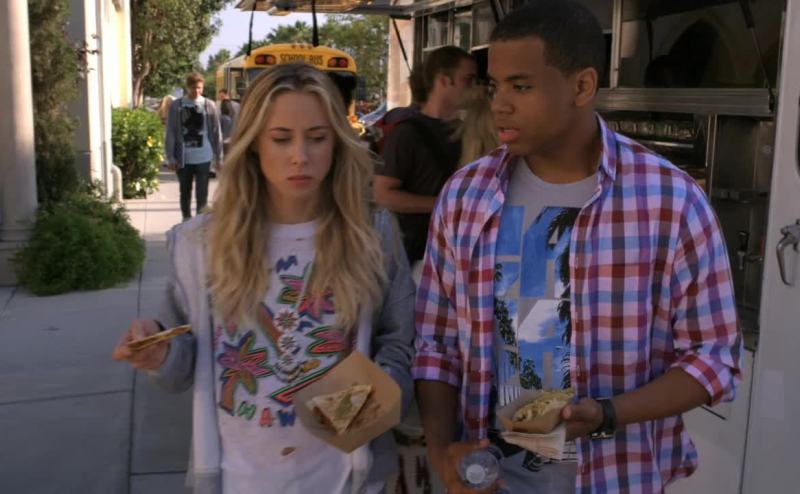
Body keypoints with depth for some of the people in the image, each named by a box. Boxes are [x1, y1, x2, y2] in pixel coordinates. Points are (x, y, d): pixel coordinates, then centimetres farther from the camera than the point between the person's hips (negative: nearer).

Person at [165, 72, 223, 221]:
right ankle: (186, 220, 25)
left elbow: (216, 133, 2)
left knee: (202, 192, 2)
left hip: (203, 158, -1)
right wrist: (171, 157, -4)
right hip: (183, 158, 1)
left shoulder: (209, 105, 0)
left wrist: (218, 157, 2)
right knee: (185, 192, 13)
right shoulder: (176, 106, -1)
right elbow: (170, 133, 0)